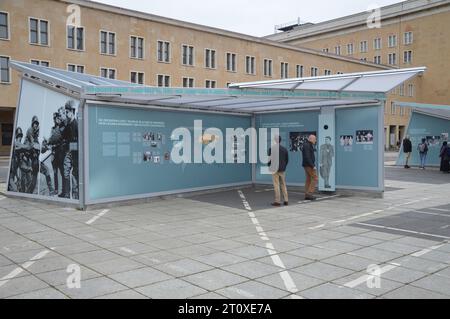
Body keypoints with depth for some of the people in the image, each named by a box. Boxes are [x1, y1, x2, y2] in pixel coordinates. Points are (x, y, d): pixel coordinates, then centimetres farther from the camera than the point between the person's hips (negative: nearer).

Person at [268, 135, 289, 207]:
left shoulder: (272, 148, -11)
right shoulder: (284, 149, 5)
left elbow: (269, 159, -8)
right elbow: (287, 160, 9)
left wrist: (269, 166, 8)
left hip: (275, 169, -5)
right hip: (282, 170, 5)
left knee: (276, 185, -2)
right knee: (283, 185, 12)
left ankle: (277, 201, -1)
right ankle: (286, 200, 13)